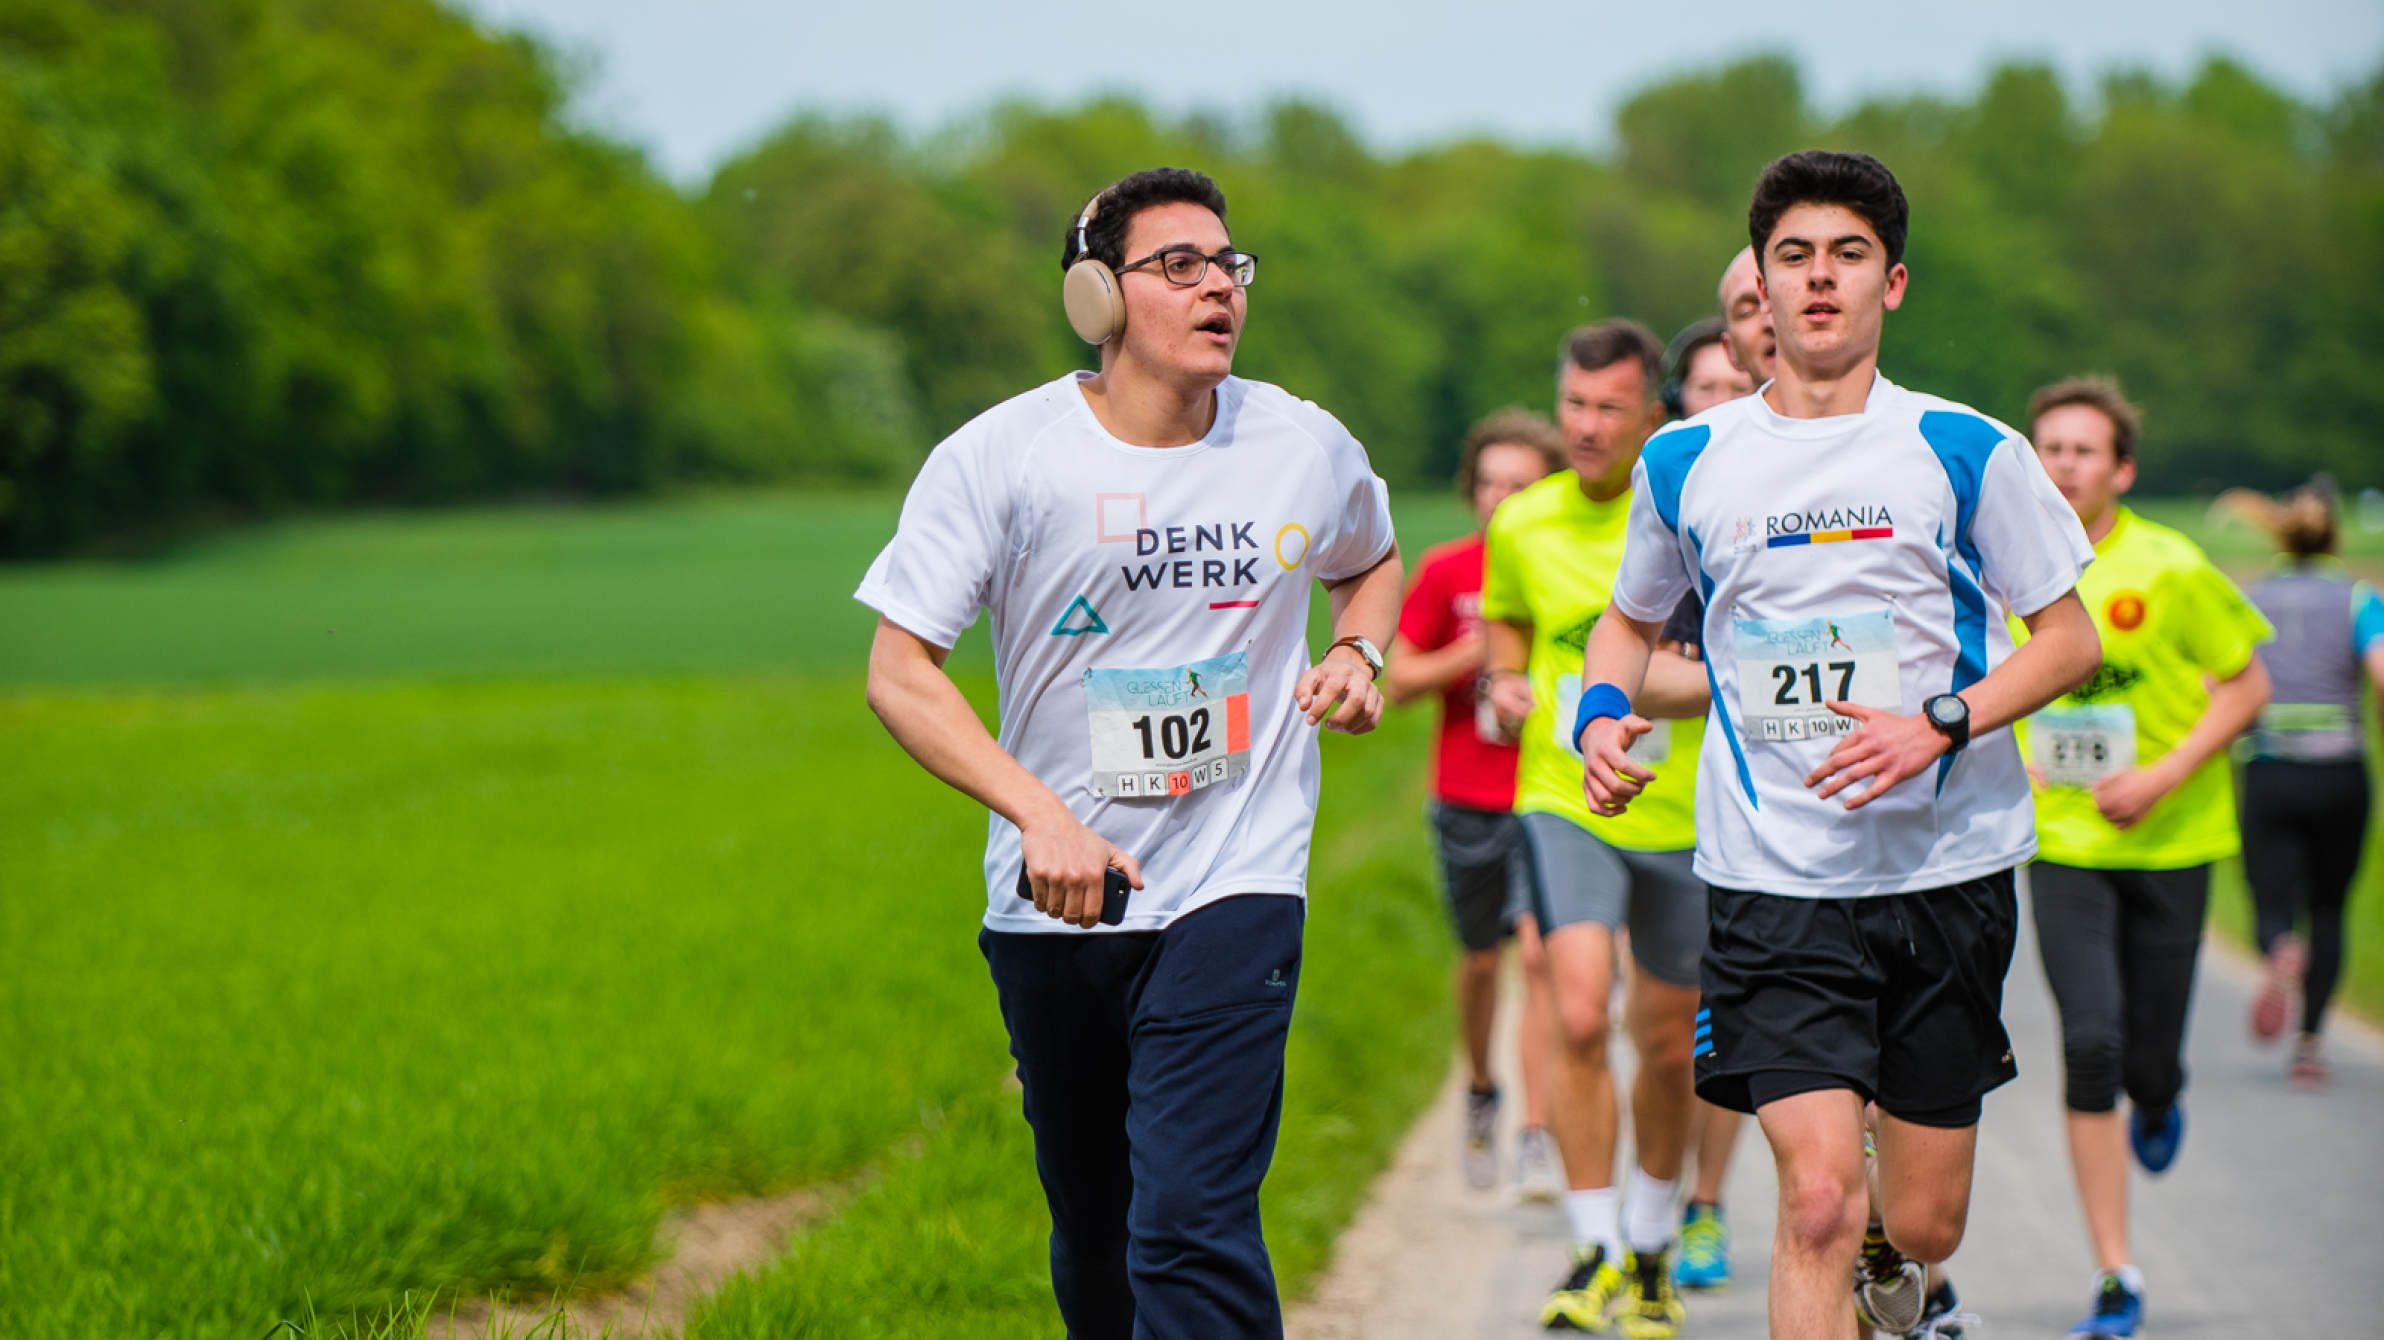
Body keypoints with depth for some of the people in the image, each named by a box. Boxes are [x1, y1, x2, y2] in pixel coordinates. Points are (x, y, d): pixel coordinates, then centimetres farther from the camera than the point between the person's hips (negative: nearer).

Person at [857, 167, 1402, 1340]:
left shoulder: (1308, 449, 1)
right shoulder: (997, 458, -7)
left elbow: (1372, 561, 25)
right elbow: (898, 674, -8)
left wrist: (1356, 651, 2)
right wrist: (1038, 812, -20)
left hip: (1234, 894, -1)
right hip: (1054, 906, 1)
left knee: (1191, 1228, -17)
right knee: (1092, 1236, 13)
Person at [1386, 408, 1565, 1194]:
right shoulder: (1445, 572, -1)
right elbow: (1398, 682, -1)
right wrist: (1479, 651, -15)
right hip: (1467, 799, 2)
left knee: (1542, 953, -13)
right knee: (1480, 958, 12)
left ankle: (1536, 1138, -12)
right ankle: (1480, 1092, 39)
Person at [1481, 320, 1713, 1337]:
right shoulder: (1522, 525, 1)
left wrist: (1692, 684, -19)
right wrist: (1505, 682, 2)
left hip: (1688, 814, 0)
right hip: (1565, 803, 0)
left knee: (1668, 1045, 11)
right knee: (1579, 1019, -19)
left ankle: (1652, 1245, 34)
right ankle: (1595, 1251, -7)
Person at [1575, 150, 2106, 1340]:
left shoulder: (1966, 452, -1)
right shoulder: (1685, 463, 4)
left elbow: (2069, 640, 3)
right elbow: (1630, 619, 21)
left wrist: (1936, 727, -14)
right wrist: (1602, 715, -1)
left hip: (1947, 871, 1)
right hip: (1771, 879, 0)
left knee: (1921, 1225, 9)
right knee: (1819, 1199, -17)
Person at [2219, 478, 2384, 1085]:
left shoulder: (2247, 603, 6)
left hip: (2266, 777, 0)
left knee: (2274, 908, 1)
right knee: (2328, 910, 16)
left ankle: (2282, 953, -36)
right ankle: (2310, 1040, 6)